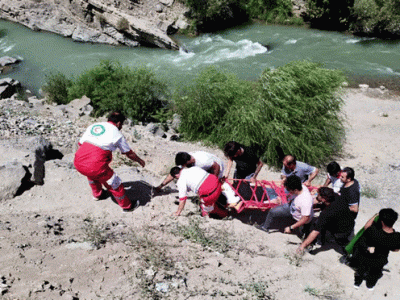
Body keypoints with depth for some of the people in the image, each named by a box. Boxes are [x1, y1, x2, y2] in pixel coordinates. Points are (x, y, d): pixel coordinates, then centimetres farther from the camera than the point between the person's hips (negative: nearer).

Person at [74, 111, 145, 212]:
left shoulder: (93, 126, 17)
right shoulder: (117, 134, 5)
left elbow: (80, 144, 21)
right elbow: (129, 154, 15)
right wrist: (140, 160, 34)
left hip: (78, 163, 6)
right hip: (96, 166, -6)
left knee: (92, 175, 38)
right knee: (115, 184, 14)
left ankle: (97, 194, 57)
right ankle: (127, 206, 30)